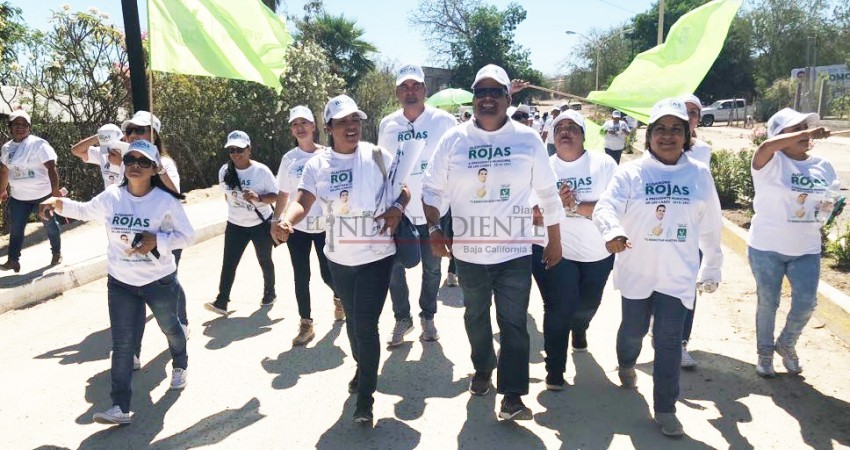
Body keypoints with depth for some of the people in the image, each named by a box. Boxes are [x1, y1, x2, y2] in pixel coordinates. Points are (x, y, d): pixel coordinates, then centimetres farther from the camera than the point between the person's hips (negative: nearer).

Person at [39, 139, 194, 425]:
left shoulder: (167, 201, -17)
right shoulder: (110, 197, -7)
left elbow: (187, 236, -13)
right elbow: (84, 211, 12)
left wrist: (156, 240, -27)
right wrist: (58, 203, -6)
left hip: (160, 281, -2)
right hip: (120, 283, 2)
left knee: (170, 327, 22)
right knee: (122, 343, 0)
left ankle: (180, 366, 53)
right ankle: (121, 407, 6)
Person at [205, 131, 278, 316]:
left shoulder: (262, 171, -15)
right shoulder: (224, 171, -4)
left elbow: (275, 196, -13)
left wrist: (258, 198, -30)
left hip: (261, 224, -3)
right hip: (235, 226, 3)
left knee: (264, 261, 13)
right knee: (228, 263, -4)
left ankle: (269, 293, 32)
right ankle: (221, 302, -2)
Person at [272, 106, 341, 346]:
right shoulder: (289, 159, 3)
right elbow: (283, 193, 10)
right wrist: (276, 220, 5)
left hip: (325, 226, -2)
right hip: (297, 227, 2)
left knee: (328, 274, 4)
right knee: (301, 278, 4)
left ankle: (339, 298, 39)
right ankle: (306, 324, 17)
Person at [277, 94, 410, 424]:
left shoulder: (377, 156, -6)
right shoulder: (317, 164, -3)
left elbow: (404, 190, 3)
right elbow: (302, 201, -14)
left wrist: (397, 208, -18)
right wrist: (286, 221, -35)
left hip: (376, 256, -3)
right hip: (339, 257, 3)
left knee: (366, 324, -6)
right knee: (352, 319, 21)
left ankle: (365, 397, 8)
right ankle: (362, 369, 47)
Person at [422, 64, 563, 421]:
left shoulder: (528, 139, -3)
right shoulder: (454, 140, -2)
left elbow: (548, 194, 3)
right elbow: (432, 188, 4)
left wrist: (554, 241, 7)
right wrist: (434, 229, -9)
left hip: (515, 252, -2)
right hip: (469, 251, 2)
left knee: (514, 322, -1)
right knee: (476, 316, 19)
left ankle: (512, 395, 9)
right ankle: (482, 369, 42)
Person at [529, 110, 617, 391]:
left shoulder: (604, 164, -8)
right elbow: (532, 216, -7)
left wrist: (575, 206, -29)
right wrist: (555, 205, -26)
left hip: (598, 252, 2)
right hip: (554, 250, -1)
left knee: (588, 304, 21)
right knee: (559, 309, -7)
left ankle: (579, 330, 57)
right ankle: (554, 370, 10)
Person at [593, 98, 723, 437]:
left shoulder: (699, 174, 1)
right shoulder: (631, 172, -6)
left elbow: (711, 228, 10)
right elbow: (606, 206, -21)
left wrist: (711, 269, 15)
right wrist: (612, 232, -43)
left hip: (678, 276, 1)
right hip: (637, 272, 0)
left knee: (669, 340, 0)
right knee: (633, 328, 16)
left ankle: (665, 409, 14)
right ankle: (626, 364, 50)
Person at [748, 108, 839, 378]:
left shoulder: (823, 166, 5)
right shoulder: (771, 163, -11)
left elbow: (833, 201, 16)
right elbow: (766, 146, -34)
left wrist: (832, 208, -4)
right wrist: (806, 134, -31)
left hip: (807, 250, 4)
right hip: (767, 247, -4)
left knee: (806, 302, 2)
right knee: (768, 303, 8)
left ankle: (787, 344, 30)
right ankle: (765, 352, 28)